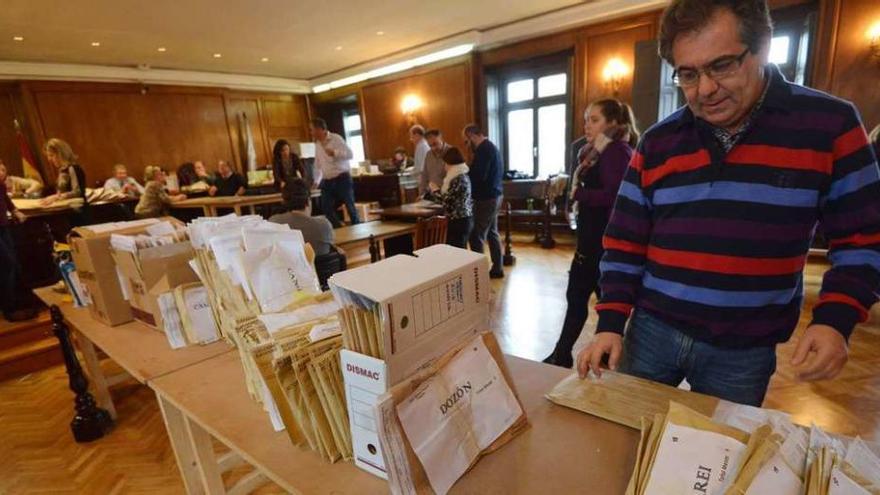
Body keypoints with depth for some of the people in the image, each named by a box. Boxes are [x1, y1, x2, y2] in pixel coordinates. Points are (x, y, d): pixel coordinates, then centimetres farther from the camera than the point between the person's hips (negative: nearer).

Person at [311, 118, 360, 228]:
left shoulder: (336, 138, -8)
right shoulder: (317, 144, 13)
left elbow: (350, 154, -15)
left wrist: (334, 153, -25)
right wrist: (316, 181, 19)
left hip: (342, 178, -7)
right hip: (327, 181, 7)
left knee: (350, 206, 0)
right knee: (326, 208, 4)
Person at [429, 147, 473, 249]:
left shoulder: (459, 179, -18)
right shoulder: (462, 175, 13)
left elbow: (447, 199, -17)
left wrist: (435, 189, -1)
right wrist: (439, 188, 20)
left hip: (459, 221, -10)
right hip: (463, 219, 10)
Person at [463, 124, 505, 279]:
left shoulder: (483, 150, -17)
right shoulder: (492, 146, 15)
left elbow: (478, 176, -26)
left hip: (486, 198, -10)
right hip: (495, 195, 10)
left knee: (477, 236, -5)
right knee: (492, 233, 15)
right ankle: (497, 268, 23)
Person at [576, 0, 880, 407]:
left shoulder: (829, 124, -5)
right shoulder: (657, 142, -2)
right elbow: (624, 243, -2)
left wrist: (834, 320, -14)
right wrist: (611, 324, -8)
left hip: (744, 351, -1)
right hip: (651, 329, 2)